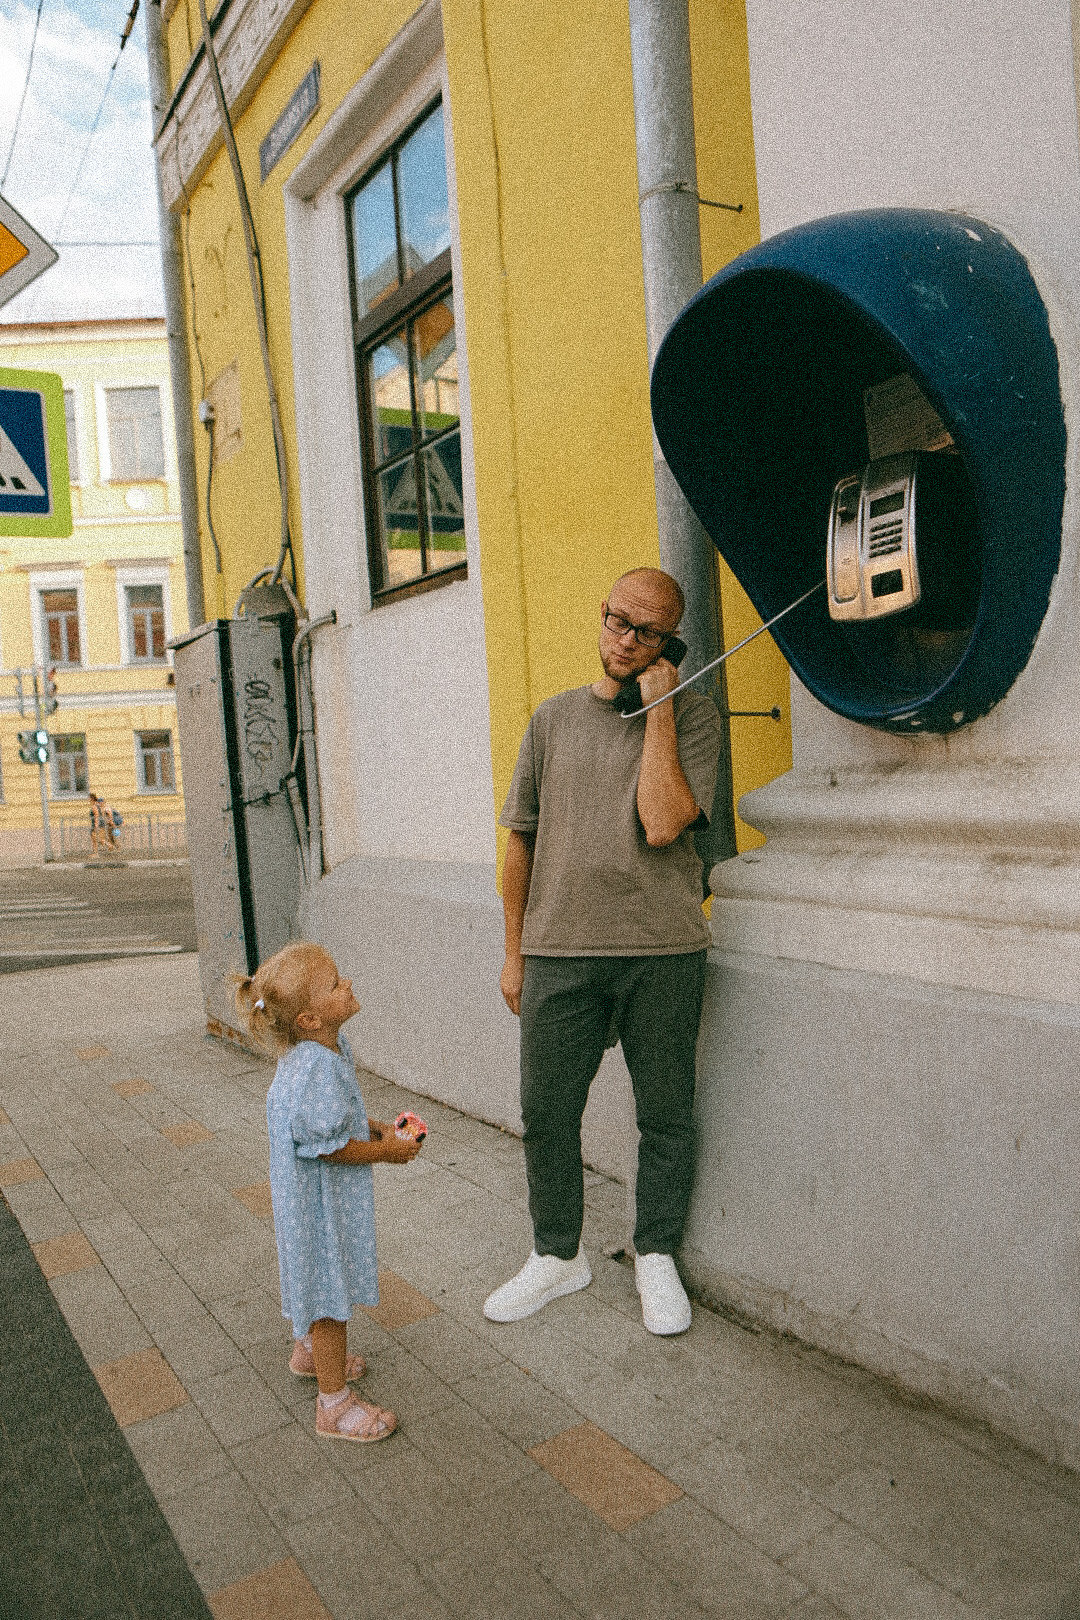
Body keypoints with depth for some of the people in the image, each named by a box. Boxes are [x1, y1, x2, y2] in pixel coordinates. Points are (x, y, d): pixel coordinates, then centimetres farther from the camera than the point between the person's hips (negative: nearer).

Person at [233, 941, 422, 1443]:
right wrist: (385, 1151, -18)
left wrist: (374, 1127, 2)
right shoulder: (316, 1069, -34)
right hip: (321, 1203, -10)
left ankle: (309, 1352, 52)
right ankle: (334, 1405, 21)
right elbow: (327, 1146, -30)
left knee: (316, 1280, 29)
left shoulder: (326, 1045, -3)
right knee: (331, 1294, 5)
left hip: (316, 1198, 10)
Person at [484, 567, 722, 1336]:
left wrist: (658, 707, -11)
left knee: (666, 1115, 9)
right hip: (560, 953, 3)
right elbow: (522, 840, 13)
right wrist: (514, 952, 11)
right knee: (547, 1112, 8)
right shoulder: (555, 718, 10)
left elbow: (663, 824, -17)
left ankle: (657, 1257, 29)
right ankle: (558, 1255, 29)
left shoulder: (692, 717, 0)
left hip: (663, 953, -2)